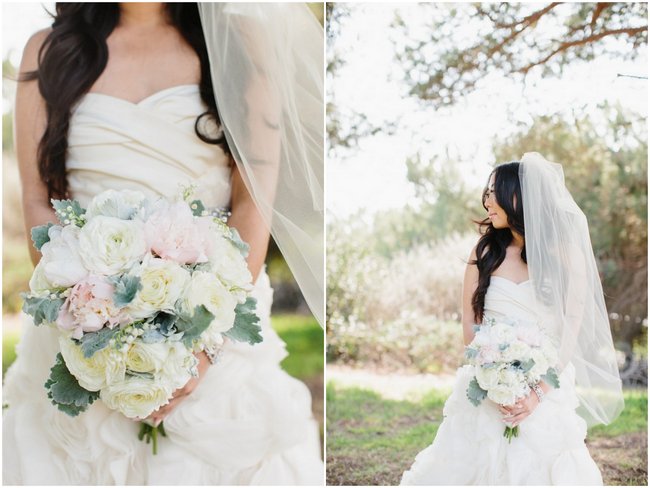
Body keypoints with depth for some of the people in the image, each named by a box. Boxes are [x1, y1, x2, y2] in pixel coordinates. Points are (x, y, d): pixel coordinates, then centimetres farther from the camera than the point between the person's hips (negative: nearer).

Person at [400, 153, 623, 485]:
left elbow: (569, 334, -5)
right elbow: (469, 324, 0)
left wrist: (536, 393, -14)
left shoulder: (567, 255, -3)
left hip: (545, 390, -1)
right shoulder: (486, 250, 2)